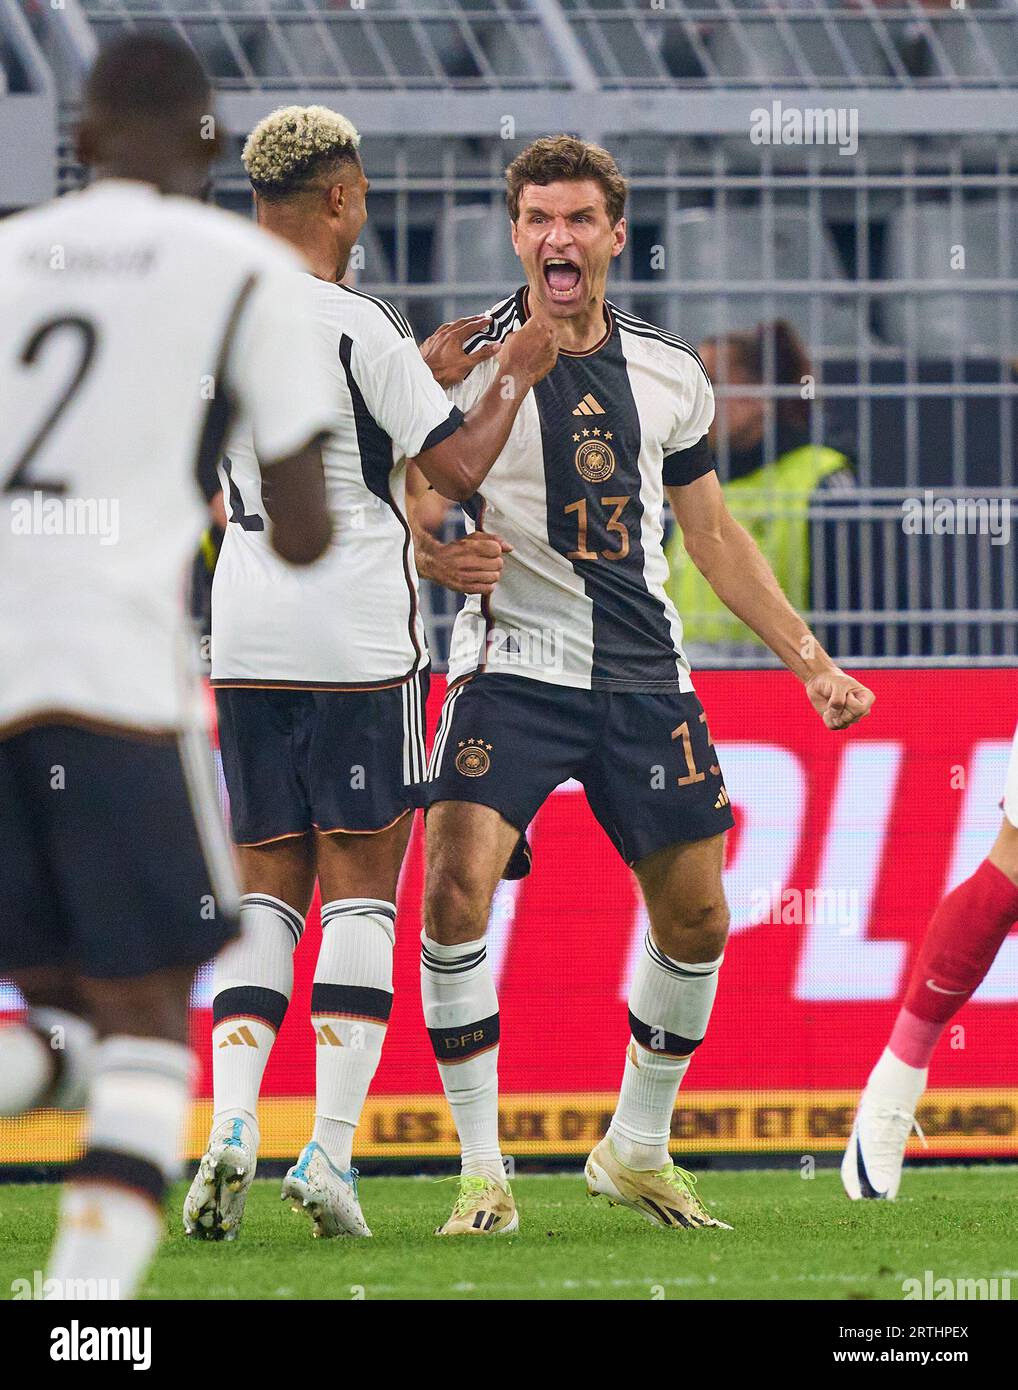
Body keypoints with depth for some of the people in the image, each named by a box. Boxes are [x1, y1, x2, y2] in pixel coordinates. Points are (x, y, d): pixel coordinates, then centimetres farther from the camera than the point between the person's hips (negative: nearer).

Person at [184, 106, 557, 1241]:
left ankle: (232, 1125, -7)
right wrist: (513, 377, 4)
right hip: (357, 635, -5)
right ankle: (329, 1152, -5)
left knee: (268, 886, 11)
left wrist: (431, 365, 27)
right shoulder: (361, 328, -14)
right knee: (359, 887, 2)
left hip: (247, 633, 5)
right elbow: (458, 468, -10)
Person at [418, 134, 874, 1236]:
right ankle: (482, 1170, -9)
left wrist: (811, 662, 16)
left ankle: (637, 1151, 26)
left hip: (646, 678, 4)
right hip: (515, 667, -4)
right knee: (456, 890, -20)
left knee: (695, 919, 7)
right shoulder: (469, 364, -4)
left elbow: (713, 535, 18)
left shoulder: (669, 376, 9)